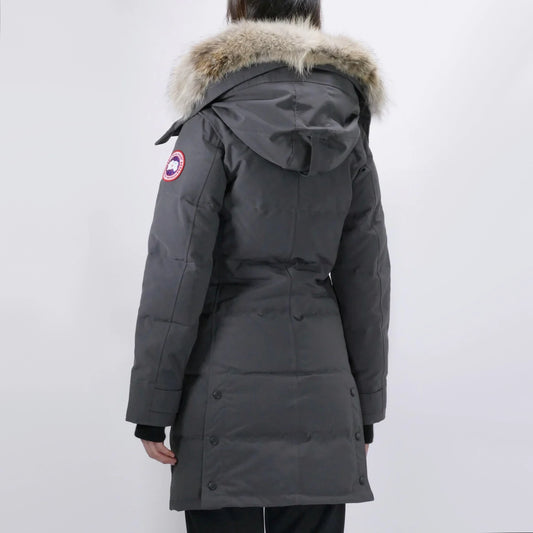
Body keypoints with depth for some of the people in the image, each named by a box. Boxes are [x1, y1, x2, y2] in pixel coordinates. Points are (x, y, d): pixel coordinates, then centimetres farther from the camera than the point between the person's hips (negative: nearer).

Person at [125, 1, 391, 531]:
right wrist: (365, 409, 17)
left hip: (228, 392, -4)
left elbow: (175, 272, -9)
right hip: (321, 396, 4)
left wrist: (150, 408, -3)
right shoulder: (349, 136, 8)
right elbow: (366, 280, 10)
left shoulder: (213, 128, -6)